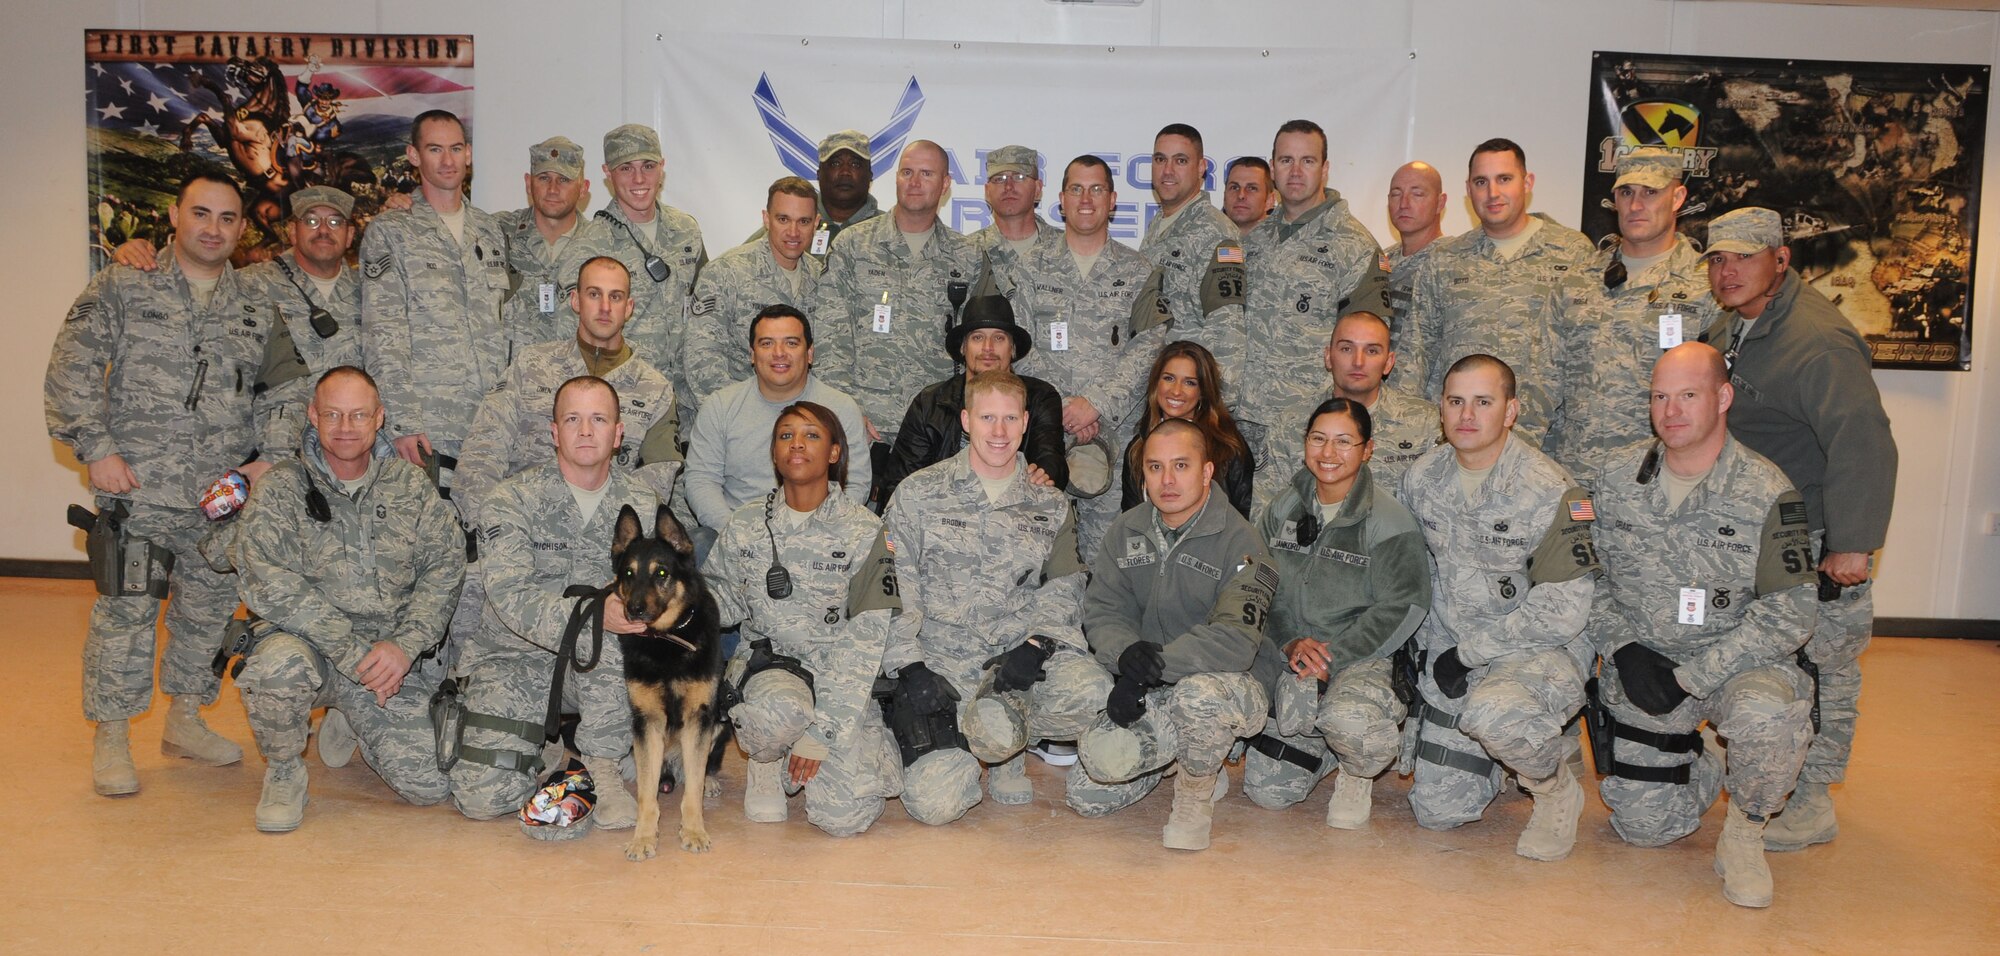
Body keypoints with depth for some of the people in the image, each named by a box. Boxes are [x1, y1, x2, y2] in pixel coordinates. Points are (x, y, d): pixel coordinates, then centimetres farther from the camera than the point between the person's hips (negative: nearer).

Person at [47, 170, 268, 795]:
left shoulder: (257, 309, 12)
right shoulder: (123, 289, 1)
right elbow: (71, 370, -3)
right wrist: (96, 448, -10)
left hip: (226, 490, 4)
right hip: (138, 486, -4)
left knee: (210, 609, 11)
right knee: (125, 611, -2)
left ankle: (186, 721, 27)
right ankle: (111, 740, 11)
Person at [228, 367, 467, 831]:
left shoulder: (411, 485, 7)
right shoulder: (279, 489, -2)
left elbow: (445, 568, 1)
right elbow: (270, 584, -15)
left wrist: (404, 645, -16)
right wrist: (353, 652, -22)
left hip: (393, 656, 2)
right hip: (311, 646, -2)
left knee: (429, 785, -10)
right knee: (281, 663, -38)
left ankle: (350, 725, 24)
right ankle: (283, 772, -5)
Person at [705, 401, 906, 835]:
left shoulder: (864, 532, -8)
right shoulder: (746, 525, 1)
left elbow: (865, 640, -12)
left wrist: (821, 732, -19)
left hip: (839, 676, -1)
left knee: (844, 815, -16)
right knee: (781, 711, -37)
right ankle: (766, 762, 0)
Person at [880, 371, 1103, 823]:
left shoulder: (1050, 506, 14)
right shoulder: (918, 494, 7)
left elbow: (1063, 586, 7)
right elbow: (893, 587, 3)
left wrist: (1035, 644, -12)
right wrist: (910, 668, -9)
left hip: (1024, 658, 2)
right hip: (943, 662, -2)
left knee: (1089, 693, -32)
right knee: (931, 801, -21)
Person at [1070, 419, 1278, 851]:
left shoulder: (1238, 540, -12)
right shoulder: (1126, 530, 6)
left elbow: (1236, 642, -23)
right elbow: (1102, 612, 2)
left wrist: (1154, 663, -27)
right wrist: (1127, 653, -21)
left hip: (1223, 684, -5)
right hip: (1151, 698, 5)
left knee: (1196, 695, -41)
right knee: (1088, 794, -18)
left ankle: (1197, 793, -7)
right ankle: (1190, 758, 14)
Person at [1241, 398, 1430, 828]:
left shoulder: (1390, 521, -7)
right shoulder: (1283, 510, 8)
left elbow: (1400, 610, -10)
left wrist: (1331, 657, -17)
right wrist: (1290, 642, -12)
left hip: (1362, 659, -4)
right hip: (1286, 658, 4)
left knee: (1348, 720, -38)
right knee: (1266, 791, -6)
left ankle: (1357, 775, -1)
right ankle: (1322, 746, 26)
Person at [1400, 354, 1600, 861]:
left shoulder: (1550, 492, -18)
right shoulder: (1422, 477, 0)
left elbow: (1563, 612, -19)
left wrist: (1469, 651, -17)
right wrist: (1427, 644, 7)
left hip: (1539, 650, -6)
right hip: (1451, 654, 6)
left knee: (1490, 713, -40)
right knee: (1437, 812, 6)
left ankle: (1557, 788, -7)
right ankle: (1532, 742, 33)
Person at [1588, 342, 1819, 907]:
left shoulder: (1766, 493, -14)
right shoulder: (1619, 477, -2)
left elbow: (1790, 614, -15)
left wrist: (1689, 676, -20)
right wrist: (1622, 649, -11)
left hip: (1736, 664, -3)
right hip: (1639, 669, 3)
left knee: (1766, 715, -38)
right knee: (1643, 828, 3)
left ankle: (1745, 830, -7)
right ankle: (1703, 765, 37)